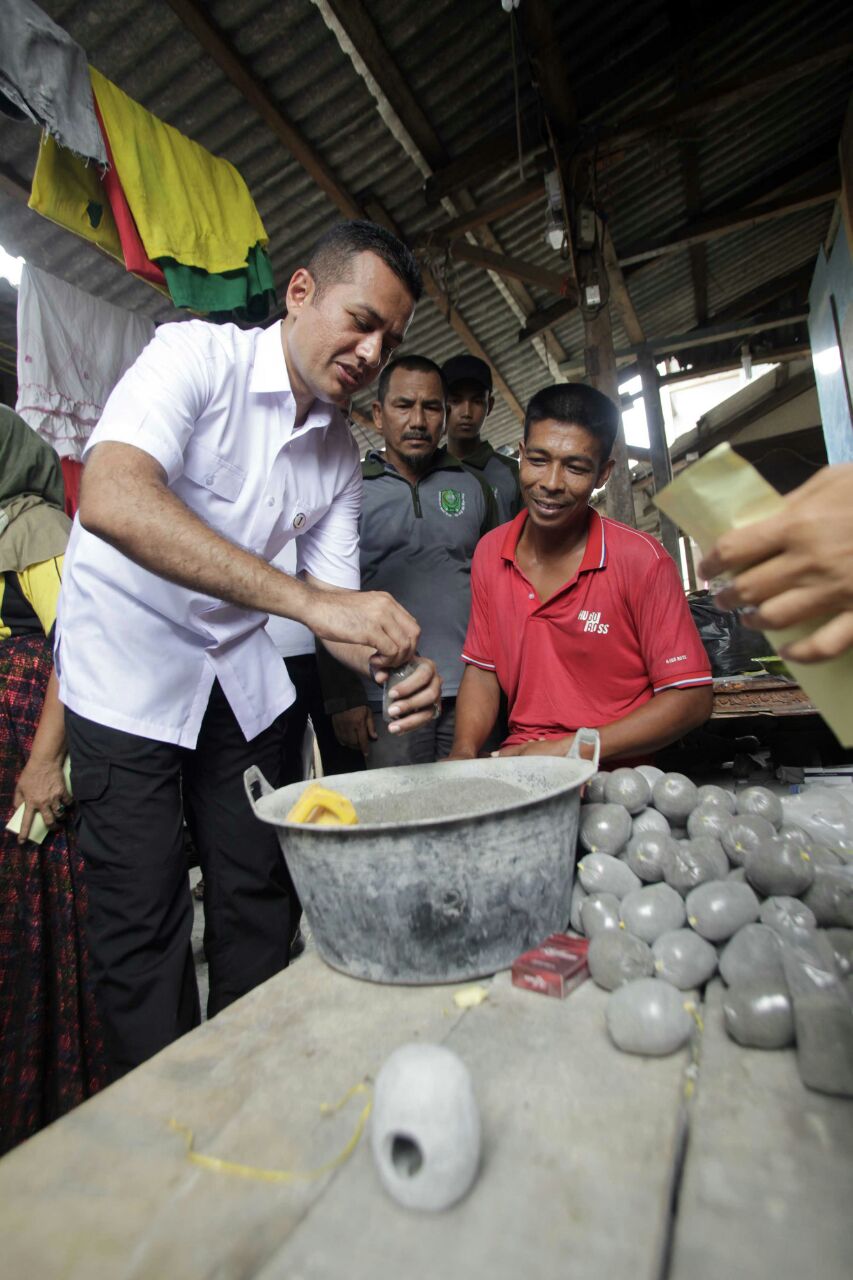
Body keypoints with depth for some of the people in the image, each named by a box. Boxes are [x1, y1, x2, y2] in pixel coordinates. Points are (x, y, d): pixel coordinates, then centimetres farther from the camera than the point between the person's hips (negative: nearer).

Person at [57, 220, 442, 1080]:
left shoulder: (341, 452, 2)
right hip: (126, 666, -5)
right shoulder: (197, 355, -16)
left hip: (238, 671, 5)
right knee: (143, 913, 0)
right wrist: (306, 600, -42)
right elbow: (113, 500, -35)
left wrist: (390, 663, -21)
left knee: (258, 888, 10)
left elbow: (333, 596, 1)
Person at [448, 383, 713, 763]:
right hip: (518, 765, 3)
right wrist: (464, 750, -9)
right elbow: (482, 669, 8)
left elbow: (692, 698, -11)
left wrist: (573, 749, -19)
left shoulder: (641, 560, -12)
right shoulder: (489, 553, 2)